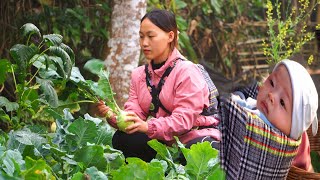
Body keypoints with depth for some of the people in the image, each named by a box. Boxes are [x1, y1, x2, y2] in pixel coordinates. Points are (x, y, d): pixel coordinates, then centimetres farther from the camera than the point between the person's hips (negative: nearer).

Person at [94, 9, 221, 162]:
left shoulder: (187, 71, -13)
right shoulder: (139, 75, 9)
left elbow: (184, 119, -23)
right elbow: (133, 115, -2)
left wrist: (148, 126, -37)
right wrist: (112, 116, -25)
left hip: (195, 136, -6)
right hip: (162, 140, 6)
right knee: (122, 139, -16)